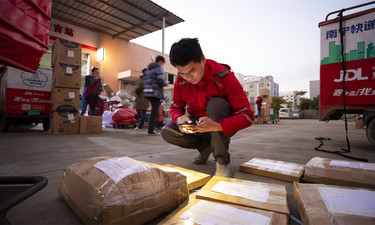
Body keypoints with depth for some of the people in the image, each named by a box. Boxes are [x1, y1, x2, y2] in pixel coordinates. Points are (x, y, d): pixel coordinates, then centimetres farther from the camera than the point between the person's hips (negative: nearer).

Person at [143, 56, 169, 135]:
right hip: (155, 92, -8)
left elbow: (145, 81, 19)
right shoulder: (158, 69, -6)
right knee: (155, 110, -4)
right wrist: (166, 83, 3)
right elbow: (161, 82, -15)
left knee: (154, 110, 15)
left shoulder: (148, 69, 20)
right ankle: (151, 130, -4)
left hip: (148, 92, 8)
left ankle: (151, 128, 16)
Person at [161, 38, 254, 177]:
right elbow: (175, 107, -1)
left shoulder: (225, 78, -25)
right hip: (196, 124, 4)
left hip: (223, 127, -4)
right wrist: (179, 119, -28)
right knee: (167, 132, -18)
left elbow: (247, 116, -27)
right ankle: (206, 147, 6)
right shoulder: (180, 81, -11)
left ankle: (222, 160, -19)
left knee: (216, 104, -36)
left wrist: (216, 126, -45)